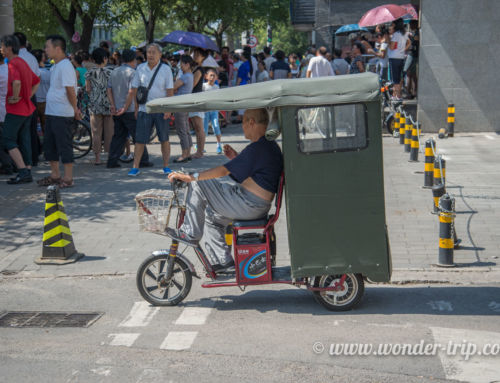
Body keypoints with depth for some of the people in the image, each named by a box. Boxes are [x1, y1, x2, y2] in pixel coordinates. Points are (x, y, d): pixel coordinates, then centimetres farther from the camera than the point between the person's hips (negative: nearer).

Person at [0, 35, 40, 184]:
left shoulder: (13, 64, -16)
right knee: (24, 140, 10)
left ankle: (23, 171, -11)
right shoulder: (23, 63, 14)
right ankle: (27, 173, 11)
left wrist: (15, 98, -21)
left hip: (16, 110, -9)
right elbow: (36, 81, 25)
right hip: (27, 109, 9)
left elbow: (16, 82, -36)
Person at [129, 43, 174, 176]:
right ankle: (135, 167, 3)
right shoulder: (140, 68, 5)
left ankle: (166, 166, 14)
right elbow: (135, 89, 9)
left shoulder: (165, 69, -1)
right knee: (140, 140, -1)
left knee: (164, 139, 5)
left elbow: (170, 90, -2)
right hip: (144, 109, 1)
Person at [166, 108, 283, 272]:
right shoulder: (271, 146, 12)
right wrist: (237, 159, 13)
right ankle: (223, 261, 27)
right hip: (260, 207, 10)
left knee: (198, 184, -8)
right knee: (212, 215, 28)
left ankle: (190, 234, 0)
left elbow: (223, 171, -23)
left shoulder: (258, 148, -19)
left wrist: (189, 177, -21)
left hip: (249, 205, -10)